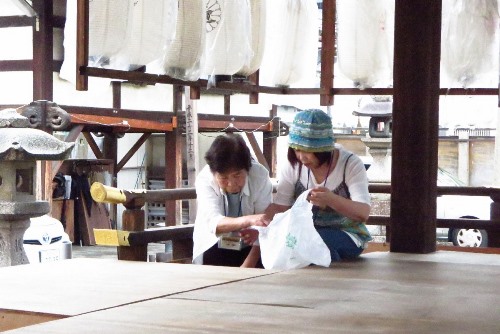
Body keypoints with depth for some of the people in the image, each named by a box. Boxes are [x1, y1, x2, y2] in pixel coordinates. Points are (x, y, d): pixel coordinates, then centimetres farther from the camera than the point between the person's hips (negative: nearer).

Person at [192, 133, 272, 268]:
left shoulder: (260, 176, -19)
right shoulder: (204, 179, -21)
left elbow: (264, 225, -18)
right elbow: (214, 223, -35)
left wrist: (248, 266, -23)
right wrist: (249, 220, -52)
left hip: (250, 248, 0)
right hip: (213, 248, 0)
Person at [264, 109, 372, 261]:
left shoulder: (351, 164, -15)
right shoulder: (293, 165, -4)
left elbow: (363, 213, -26)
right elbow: (279, 207, -9)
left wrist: (331, 199, -46)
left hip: (347, 235, -3)